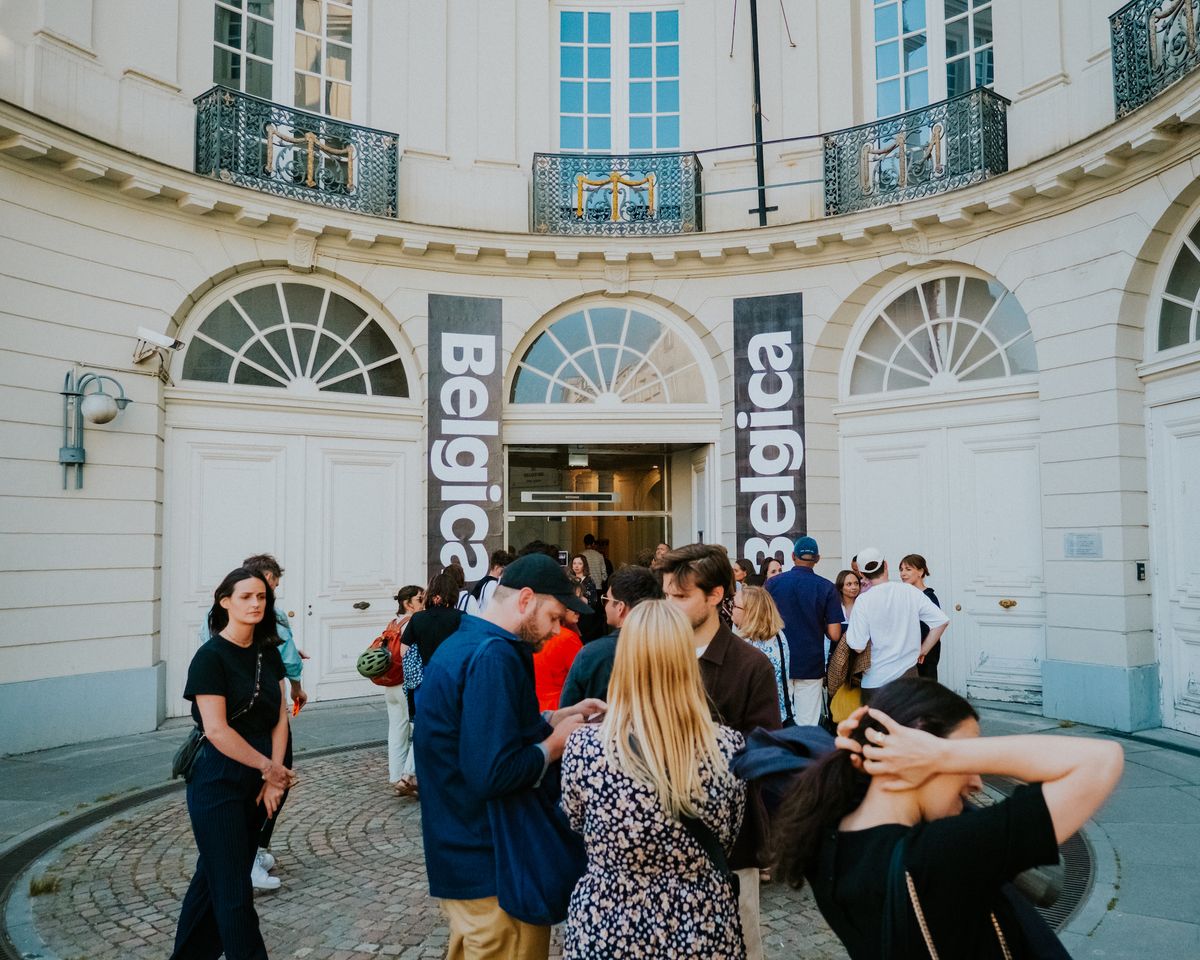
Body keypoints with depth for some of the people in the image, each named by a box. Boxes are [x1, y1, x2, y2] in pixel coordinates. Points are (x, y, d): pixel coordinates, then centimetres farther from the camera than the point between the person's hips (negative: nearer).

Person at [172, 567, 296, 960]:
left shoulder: (267, 651, 5)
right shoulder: (211, 656, -14)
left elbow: (280, 716, 4)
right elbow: (216, 730, -20)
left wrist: (273, 776, -6)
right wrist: (270, 768, -14)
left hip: (256, 780, 7)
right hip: (219, 782, -6)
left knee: (215, 874, 19)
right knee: (233, 888, 2)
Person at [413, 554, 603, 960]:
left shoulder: (461, 644, 8)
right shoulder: (493, 656, -24)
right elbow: (494, 775, -29)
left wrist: (560, 716, 7)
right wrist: (554, 744, -15)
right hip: (494, 868, -10)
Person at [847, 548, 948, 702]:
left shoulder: (863, 601, -12)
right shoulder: (910, 592, -3)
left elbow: (858, 646, -14)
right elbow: (941, 621, -4)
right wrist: (922, 650, 5)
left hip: (875, 680, -3)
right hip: (907, 674, 3)